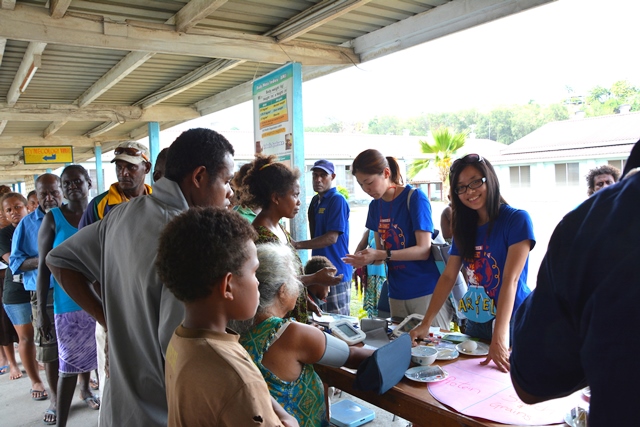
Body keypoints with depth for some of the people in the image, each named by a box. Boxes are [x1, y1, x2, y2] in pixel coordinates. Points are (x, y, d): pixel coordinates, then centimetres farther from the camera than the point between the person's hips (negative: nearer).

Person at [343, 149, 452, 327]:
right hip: (396, 293, 6)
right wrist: (366, 258, -10)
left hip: (426, 291, -6)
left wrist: (381, 254, -26)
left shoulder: (415, 197, -11)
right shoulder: (375, 206, 8)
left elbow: (424, 250, -17)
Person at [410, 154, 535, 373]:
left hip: (511, 323, -5)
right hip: (475, 324, 6)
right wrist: (425, 323, -6)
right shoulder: (465, 227, 6)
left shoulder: (517, 219, -12)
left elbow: (511, 280, -21)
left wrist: (499, 337, -29)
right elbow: (448, 277, 2)